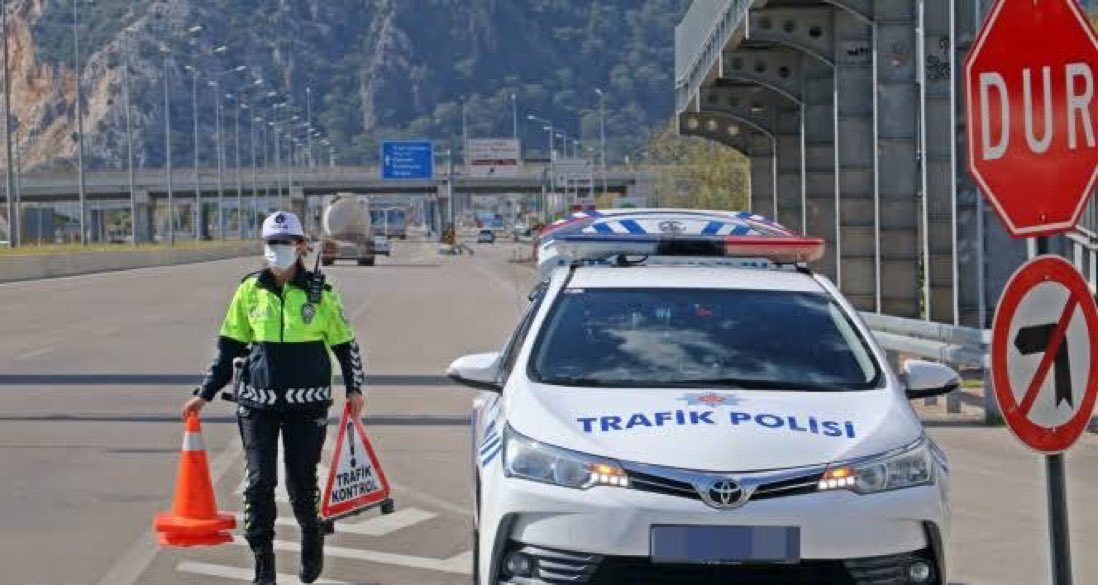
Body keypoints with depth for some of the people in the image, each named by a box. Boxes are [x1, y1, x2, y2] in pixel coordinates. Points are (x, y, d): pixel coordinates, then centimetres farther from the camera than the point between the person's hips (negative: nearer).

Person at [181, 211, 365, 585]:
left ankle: (312, 540, 32)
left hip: (306, 402, -1)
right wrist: (205, 394, 8)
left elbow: (345, 343, 10)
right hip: (257, 401, 1)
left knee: (301, 483, 4)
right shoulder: (250, 291, 5)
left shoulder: (320, 293, 1)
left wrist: (354, 389, 2)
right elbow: (229, 347, 11)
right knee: (259, 483, -5)